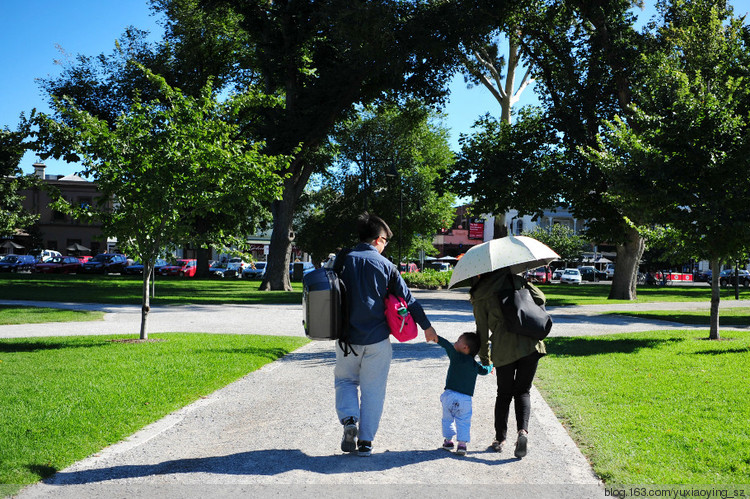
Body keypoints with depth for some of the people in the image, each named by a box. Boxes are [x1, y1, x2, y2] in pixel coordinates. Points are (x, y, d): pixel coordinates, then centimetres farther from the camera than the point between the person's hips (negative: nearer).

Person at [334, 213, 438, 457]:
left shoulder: (343, 260, -1)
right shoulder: (385, 265, -2)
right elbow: (407, 298, 2)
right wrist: (426, 326, 13)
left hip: (348, 336, 1)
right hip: (377, 338, -1)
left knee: (345, 379, 20)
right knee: (373, 390, 9)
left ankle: (349, 420, -3)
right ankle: (365, 441, 10)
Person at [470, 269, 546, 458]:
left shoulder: (480, 297, 6)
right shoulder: (514, 280, 7)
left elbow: (482, 331, 9)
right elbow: (540, 299, 6)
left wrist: (484, 358, 20)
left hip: (503, 349, -1)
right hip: (530, 344, 1)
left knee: (504, 394, 17)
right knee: (523, 391, 12)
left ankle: (500, 439, 20)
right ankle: (523, 430, -11)